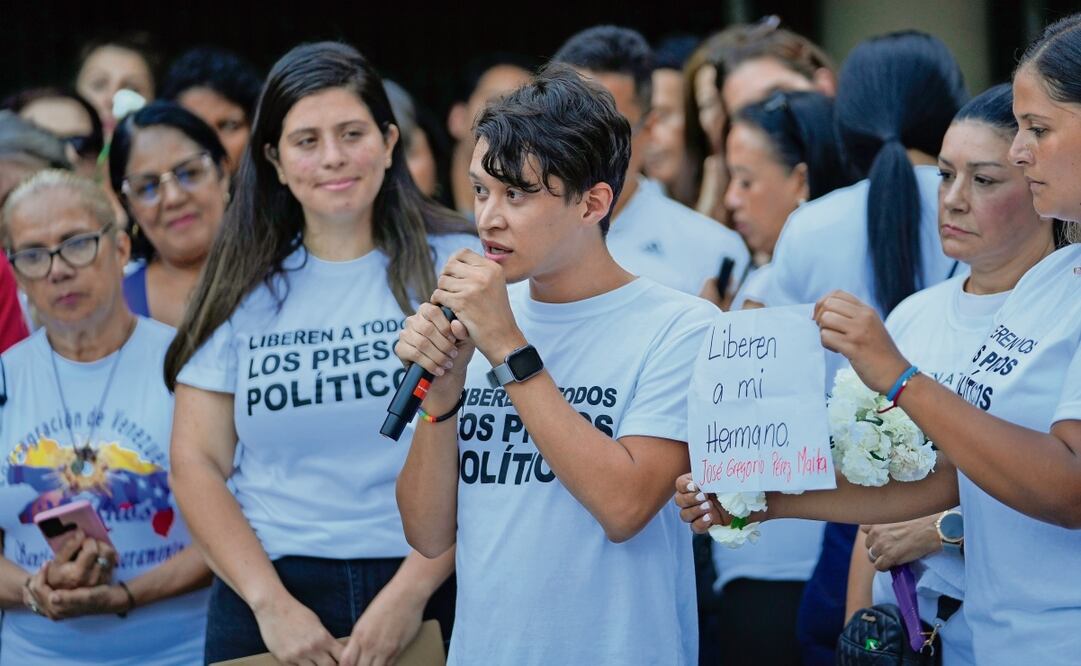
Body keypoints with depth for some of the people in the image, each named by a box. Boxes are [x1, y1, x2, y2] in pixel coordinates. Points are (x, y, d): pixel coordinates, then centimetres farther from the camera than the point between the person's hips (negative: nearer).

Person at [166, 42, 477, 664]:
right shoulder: (247, 288, 6)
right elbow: (198, 463, 3)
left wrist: (413, 590, -15)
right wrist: (271, 602, -9)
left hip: (428, 594, -2)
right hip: (269, 598, 2)